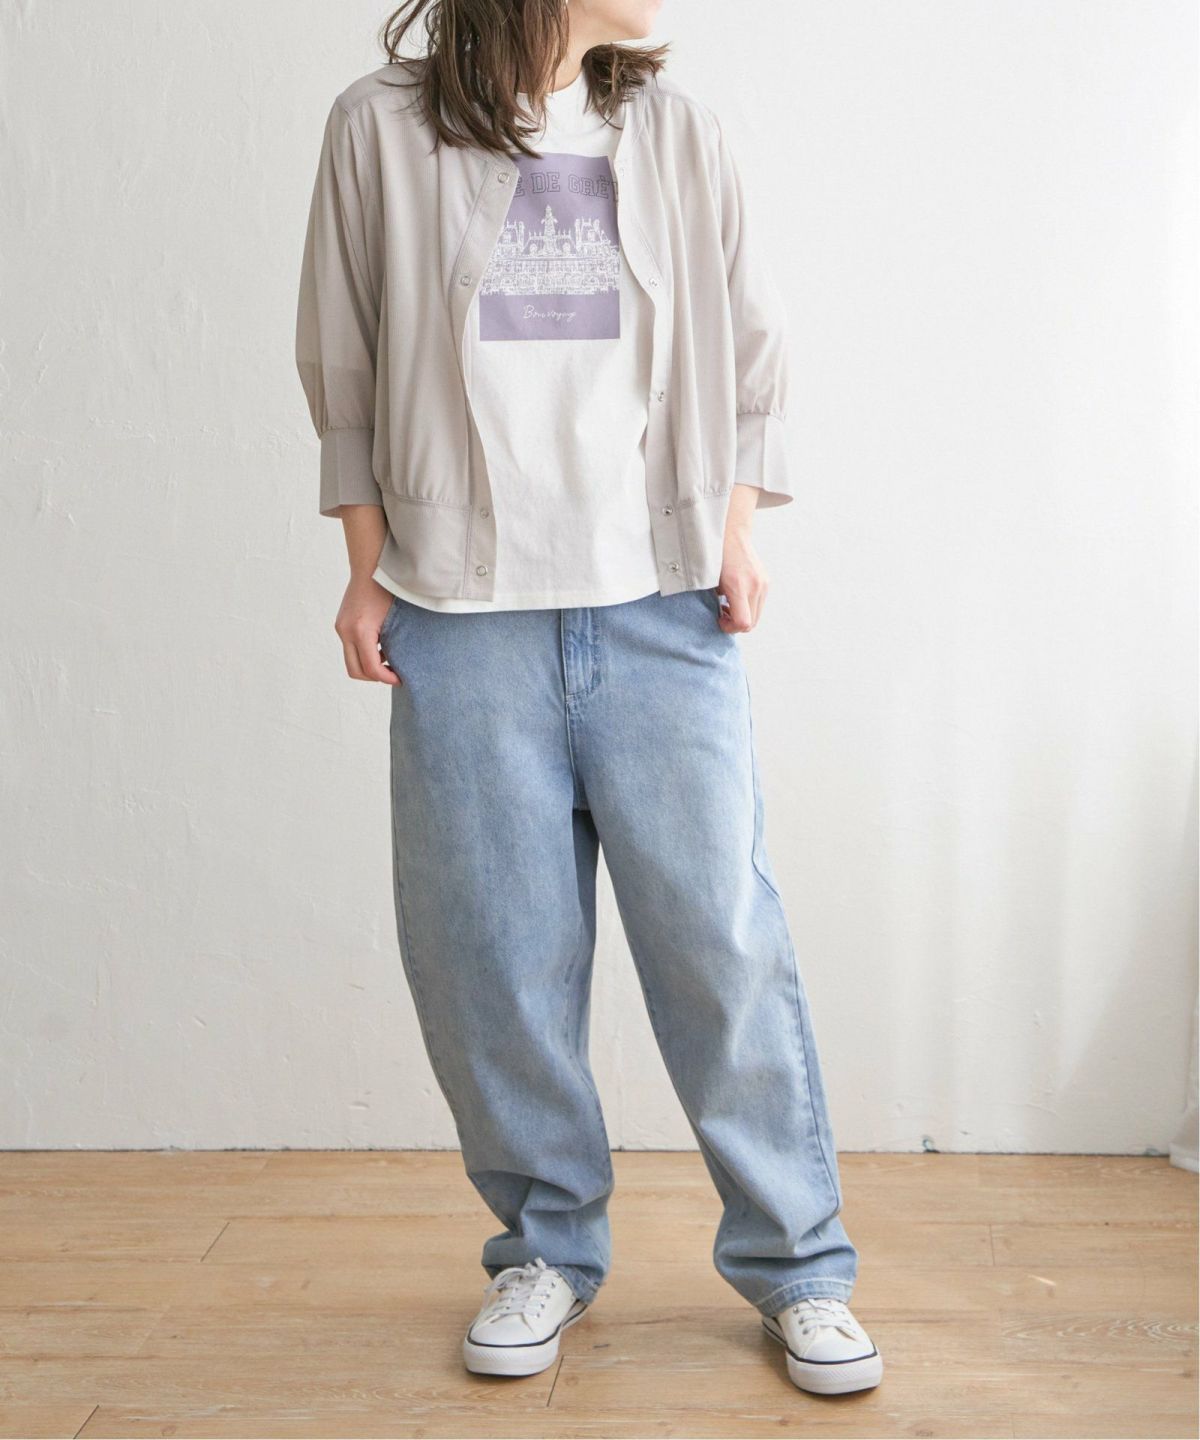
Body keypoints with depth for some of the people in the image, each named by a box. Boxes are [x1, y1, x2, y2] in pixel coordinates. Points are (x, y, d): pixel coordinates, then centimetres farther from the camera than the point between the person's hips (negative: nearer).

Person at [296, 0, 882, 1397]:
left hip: (662, 610, 1)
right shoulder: (381, 128, 4)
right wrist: (368, 567, 3)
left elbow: (754, 348, 14)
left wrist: (738, 531, 4)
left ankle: (795, 1260, 14)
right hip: (464, 613, 0)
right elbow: (344, 364, 8)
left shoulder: (675, 128, 9)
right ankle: (546, 1245, 23)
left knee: (722, 933, -1)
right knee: (491, 948, 3)